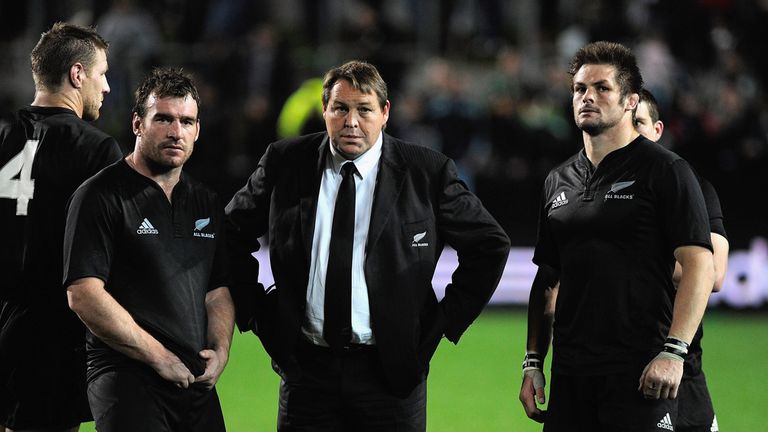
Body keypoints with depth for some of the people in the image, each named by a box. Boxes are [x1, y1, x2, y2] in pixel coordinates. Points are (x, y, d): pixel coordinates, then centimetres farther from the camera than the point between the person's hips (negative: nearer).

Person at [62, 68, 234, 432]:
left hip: (198, 385, 6)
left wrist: (220, 350, -1)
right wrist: (160, 358, -12)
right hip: (128, 382, -6)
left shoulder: (206, 204, 16)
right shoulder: (101, 197, -5)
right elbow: (83, 295, -14)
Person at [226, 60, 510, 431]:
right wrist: (255, 310, 7)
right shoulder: (284, 163, 3)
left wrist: (446, 320, 0)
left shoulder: (426, 172, -2)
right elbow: (233, 233, 15)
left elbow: (490, 245, 6)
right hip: (307, 367, 2)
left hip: (391, 370, -1)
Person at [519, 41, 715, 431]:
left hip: (640, 375, -6)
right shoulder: (559, 182, 16)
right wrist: (532, 363, 12)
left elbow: (700, 266, -10)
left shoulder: (664, 171, -3)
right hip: (570, 376, 6)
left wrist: (673, 352, -19)